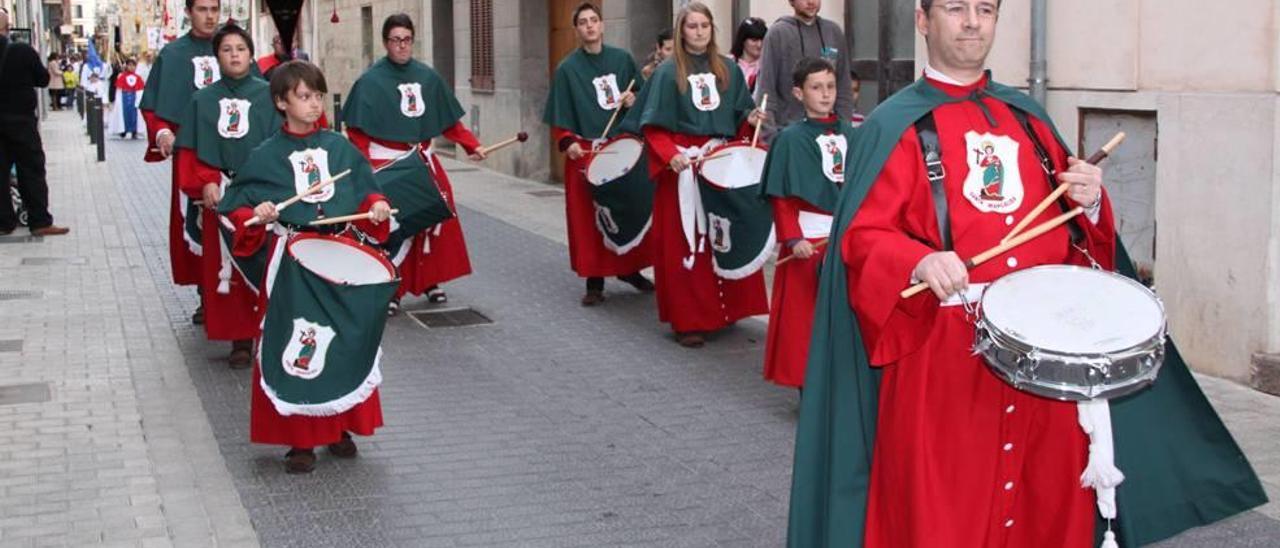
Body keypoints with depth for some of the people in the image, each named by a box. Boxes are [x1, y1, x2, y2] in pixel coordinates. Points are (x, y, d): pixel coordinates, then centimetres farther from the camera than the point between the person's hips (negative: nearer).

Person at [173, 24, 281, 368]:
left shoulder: (268, 95, 2)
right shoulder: (203, 100, 8)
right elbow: (191, 150, 6)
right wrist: (205, 184, -7)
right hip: (219, 194, 2)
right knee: (224, 268, 3)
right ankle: (239, 340, 10)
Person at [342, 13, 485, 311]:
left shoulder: (427, 76, 5)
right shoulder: (371, 80, -8)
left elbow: (450, 120, 8)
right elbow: (357, 131, -8)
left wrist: (472, 145, -3)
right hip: (386, 164, -5)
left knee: (435, 219, 7)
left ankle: (430, 280, 23)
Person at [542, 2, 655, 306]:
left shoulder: (622, 59, 7)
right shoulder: (568, 68, -2)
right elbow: (561, 115, -4)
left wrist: (634, 99, -4)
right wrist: (567, 142, -18)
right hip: (586, 152, -3)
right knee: (588, 216, -2)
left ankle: (629, 267, 25)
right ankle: (594, 281, 3)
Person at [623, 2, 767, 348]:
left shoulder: (728, 69, 11)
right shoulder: (668, 72, -1)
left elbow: (740, 116, 15)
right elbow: (653, 125, -5)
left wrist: (751, 119, -7)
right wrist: (670, 155, -20)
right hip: (683, 166, -4)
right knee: (684, 244, -3)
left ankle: (725, 309, 19)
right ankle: (687, 321, -1)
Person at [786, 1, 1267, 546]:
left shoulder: (1027, 117, 16)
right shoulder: (896, 126, -1)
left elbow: (1073, 227, 20)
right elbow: (862, 237, -9)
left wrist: (1089, 202, -2)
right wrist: (919, 261, -28)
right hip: (941, 355, -5)